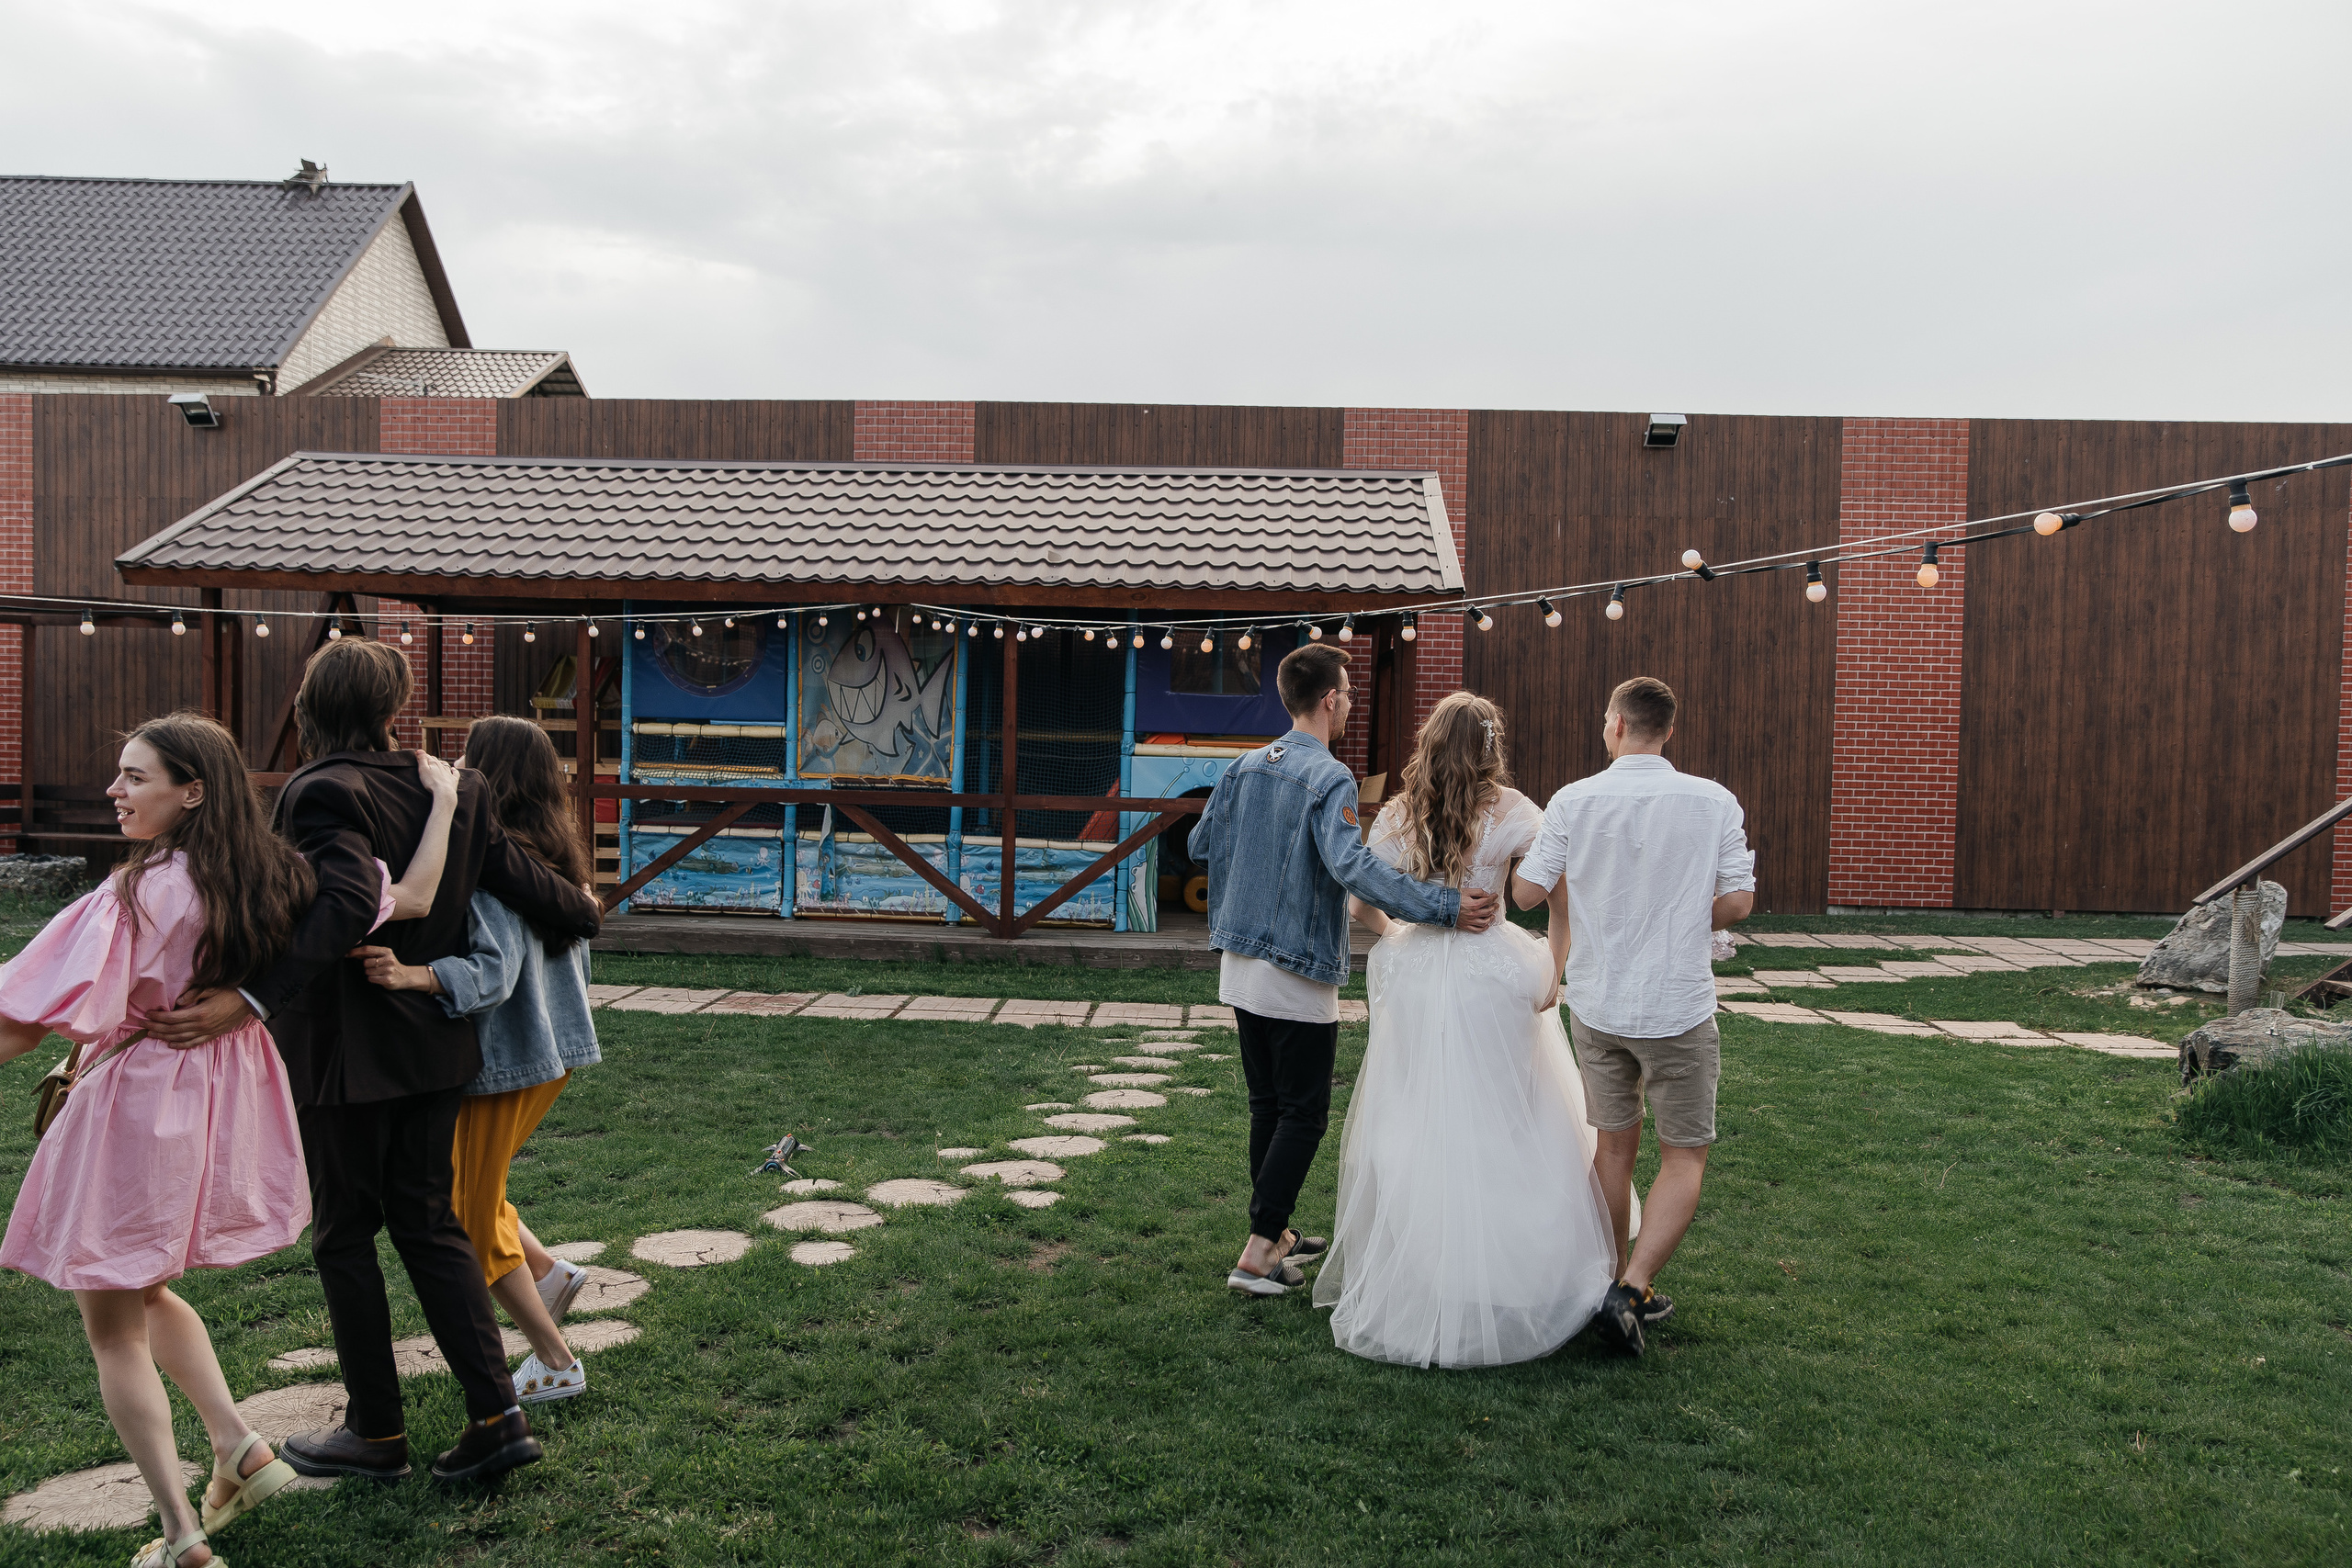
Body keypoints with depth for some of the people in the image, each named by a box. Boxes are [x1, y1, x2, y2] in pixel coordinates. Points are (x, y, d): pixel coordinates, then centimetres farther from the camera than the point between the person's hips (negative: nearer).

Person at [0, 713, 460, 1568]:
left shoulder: (136, 897, -22)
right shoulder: (273, 877, -5)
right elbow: (415, 897, 1)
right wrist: (443, 798, 11)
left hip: (136, 1105, -7)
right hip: (223, 1105, 7)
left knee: (112, 1332, 10)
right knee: (146, 1293, 29)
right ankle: (240, 1447, 23)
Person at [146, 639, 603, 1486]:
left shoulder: (323, 791, -18)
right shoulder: (451, 788, 0)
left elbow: (344, 907, -33)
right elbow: (520, 879, 3)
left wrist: (250, 1001, -38)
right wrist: (584, 911, 23)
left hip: (346, 1052, -6)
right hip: (433, 1044, 6)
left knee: (344, 1235, 9)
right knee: (428, 1222, 14)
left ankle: (377, 1432, 20)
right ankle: (497, 1415, 11)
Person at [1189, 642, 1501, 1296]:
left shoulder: (1244, 767, 6)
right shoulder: (1329, 778, -16)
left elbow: (1202, 842, 15)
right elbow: (1352, 864, -31)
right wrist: (1442, 907, -33)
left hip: (1240, 967, 7)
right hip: (1299, 976, -7)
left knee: (1267, 1106, 18)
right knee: (1303, 1114, 2)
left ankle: (1274, 1232, 29)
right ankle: (1258, 1254, 1)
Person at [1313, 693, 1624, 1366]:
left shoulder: (1396, 814, 1)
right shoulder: (1511, 811, -5)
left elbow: (1360, 905, 4)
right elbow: (1564, 894, -10)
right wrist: (1553, 969, -2)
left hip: (1415, 980, 2)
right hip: (1491, 980, -2)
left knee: (1414, 1131, 11)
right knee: (1501, 1132, 8)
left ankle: (1409, 1285, 21)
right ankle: (1505, 1282, 15)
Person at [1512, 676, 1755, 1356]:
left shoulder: (1574, 802, -7)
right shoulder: (1714, 802, -7)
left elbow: (1526, 891, -3)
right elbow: (1739, 900, -5)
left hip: (1596, 1005, 2)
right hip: (1677, 1007, -2)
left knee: (1615, 1148, 17)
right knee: (1684, 1157, 9)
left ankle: (1619, 1289, 26)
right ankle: (1631, 1291, -4)